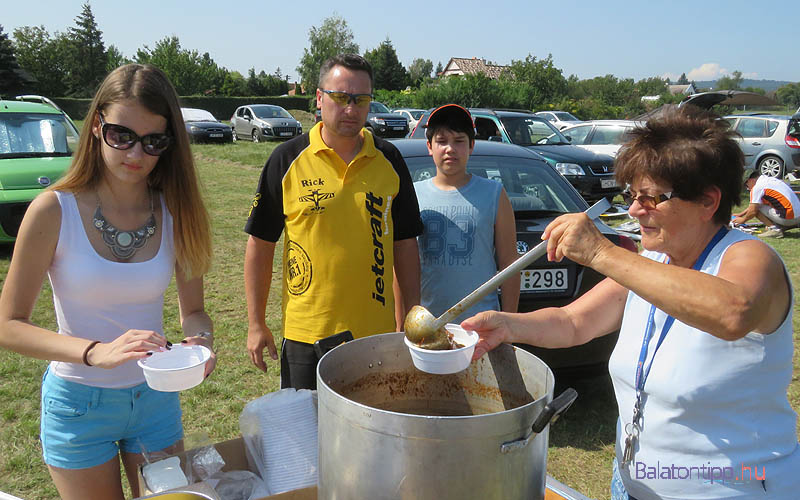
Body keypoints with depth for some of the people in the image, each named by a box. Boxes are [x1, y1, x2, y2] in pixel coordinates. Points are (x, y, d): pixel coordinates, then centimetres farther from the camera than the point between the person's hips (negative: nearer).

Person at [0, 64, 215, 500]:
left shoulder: (175, 213, -7)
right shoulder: (54, 211, -15)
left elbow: (194, 311, 1)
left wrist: (201, 340, -23)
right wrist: (96, 352, -30)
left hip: (156, 397, 3)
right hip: (79, 403, -2)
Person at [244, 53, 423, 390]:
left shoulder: (389, 160, 2)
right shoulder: (288, 160, -4)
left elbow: (405, 242, 7)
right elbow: (260, 243, 1)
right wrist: (256, 323, 1)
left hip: (377, 333, 2)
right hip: (306, 335, -1)